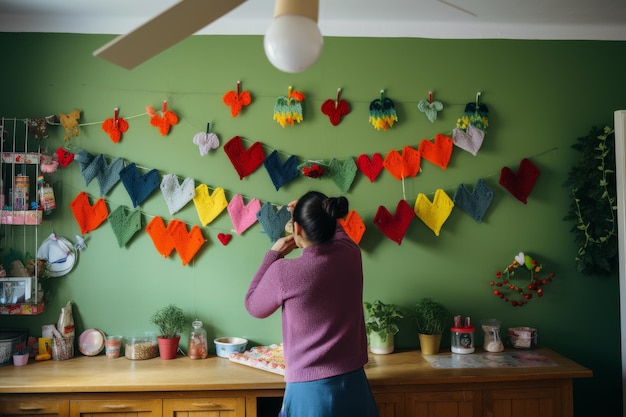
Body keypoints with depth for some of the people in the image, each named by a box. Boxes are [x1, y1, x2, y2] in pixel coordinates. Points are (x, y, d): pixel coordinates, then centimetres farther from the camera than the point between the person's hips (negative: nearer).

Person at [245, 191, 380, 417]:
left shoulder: (284, 272, -19)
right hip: (353, 383, 5)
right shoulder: (351, 254, -6)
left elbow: (253, 306, 2)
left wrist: (273, 254, 3)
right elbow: (336, 230, 20)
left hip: (310, 389, -4)